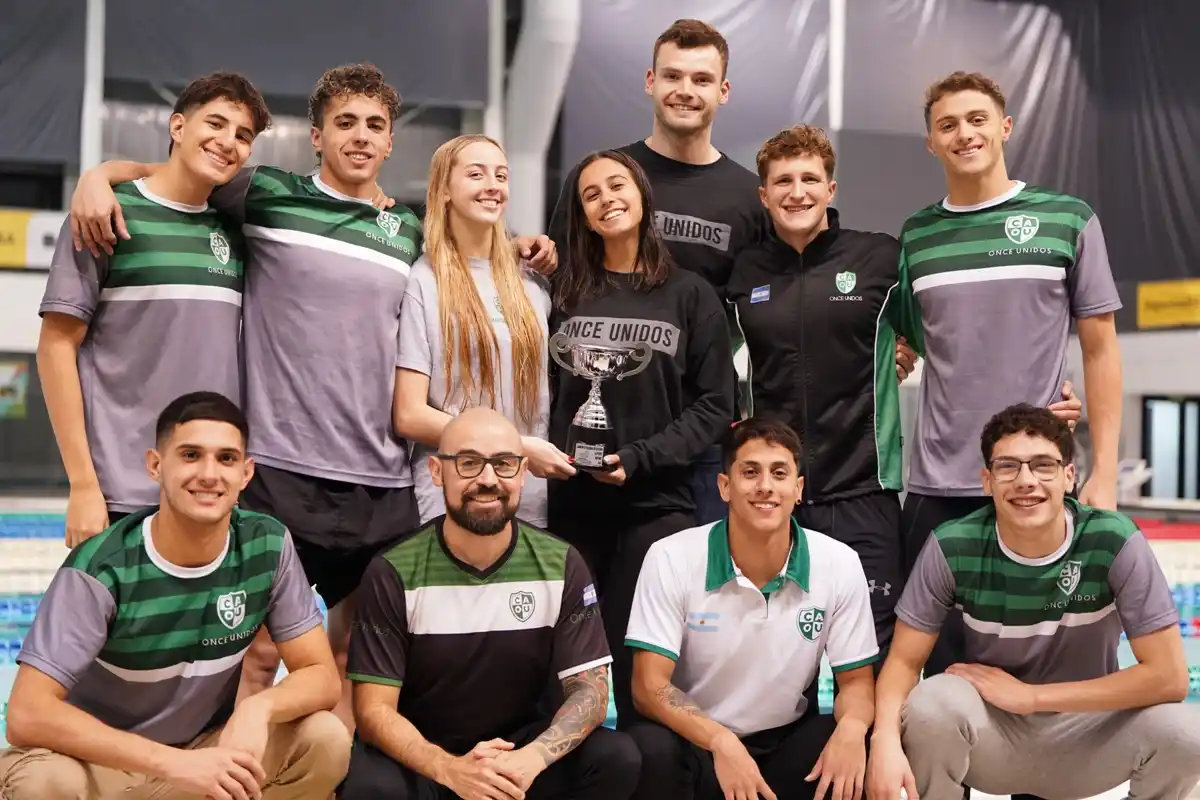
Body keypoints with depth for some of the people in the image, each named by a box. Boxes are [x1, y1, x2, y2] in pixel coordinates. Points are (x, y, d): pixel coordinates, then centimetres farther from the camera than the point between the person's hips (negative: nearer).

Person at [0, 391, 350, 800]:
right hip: (102, 763, -3)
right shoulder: (101, 568, -23)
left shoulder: (268, 546, -12)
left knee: (326, 740, -20)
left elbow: (321, 676, -7)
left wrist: (259, 707, -31)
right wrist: (174, 763, -38)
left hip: (206, 750, 4)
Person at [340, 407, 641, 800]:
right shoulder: (393, 573, -12)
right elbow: (374, 709, -15)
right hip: (421, 759, -2)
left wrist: (532, 759, -31)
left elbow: (590, 689, -9)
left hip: (520, 746, 3)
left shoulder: (561, 566, -5)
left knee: (618, 759, -23)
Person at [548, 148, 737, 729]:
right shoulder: (563, 290, 9)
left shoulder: (691, 295, 5)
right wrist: (553, 451, -9)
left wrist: (639, 457, -10)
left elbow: (714, 405, 0)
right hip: (573, 501, 1)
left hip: (658, 503, -1)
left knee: (638, 660, -2)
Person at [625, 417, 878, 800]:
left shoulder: (839, 564, -8)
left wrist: (852, 727, -27)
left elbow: (856, 681, -2)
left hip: (787, 745, 2)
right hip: (695, 745, -1)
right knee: (652, 751, -34)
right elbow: (649, 686, -17)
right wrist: (720, 741, -36)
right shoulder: (671, 559, -13)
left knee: (860, 754, -27)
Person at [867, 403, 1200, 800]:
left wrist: (1030, 695, -20)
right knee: (931, 703, -32)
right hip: (990, 736, 0)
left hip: (1084, 736, 0)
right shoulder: (953, 548, -16)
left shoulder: (1115, 541, -19)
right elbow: (904, 660, -11)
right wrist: (885, 739, -34)